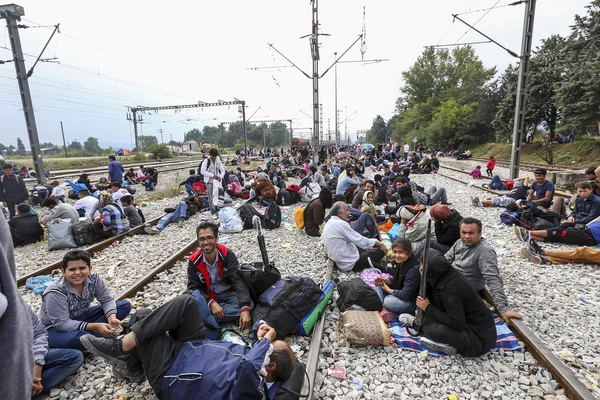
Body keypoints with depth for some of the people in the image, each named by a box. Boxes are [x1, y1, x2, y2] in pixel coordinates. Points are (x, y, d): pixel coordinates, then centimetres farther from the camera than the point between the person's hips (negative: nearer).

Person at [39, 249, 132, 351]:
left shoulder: (94, 279, -16)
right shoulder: (55, 292, -28)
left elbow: (107, 300, -8)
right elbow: (62, 324, -28)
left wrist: (112, 318, -28)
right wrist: (95, 326, -36)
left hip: (81, 318, 6)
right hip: (55, 328, -6)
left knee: (125, 305, -10)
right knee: (76, 338, -42)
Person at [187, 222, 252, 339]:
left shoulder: (227, 254, -17)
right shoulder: (194, 261, -12)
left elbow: (239, 281, -24)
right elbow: (193, 287, -12)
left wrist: (245, 309, -39)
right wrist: (211, 303, -31)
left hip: (228, 294, 0)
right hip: (207, 297, 0)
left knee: (249, 305, -29)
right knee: (193, 297, -32)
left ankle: (207, 317, -28)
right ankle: (215, 327, -33)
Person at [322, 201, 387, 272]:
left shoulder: (329, 223, 7)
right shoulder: (341, 224, -22)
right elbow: (361, 241, -18)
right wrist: (380, 244, -4)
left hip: (340, 263, 10)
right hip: (351, 265, -10)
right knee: (381, 250, -2)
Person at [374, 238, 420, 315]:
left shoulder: (414, 270, -29)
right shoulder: (400, 262, -3)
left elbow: (405, 295, -28)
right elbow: (396, 280, 13)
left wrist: (389, 290, -14)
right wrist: (384, 280, -7)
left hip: (413, 302, -9)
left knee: (389, 301, -32)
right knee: (379, 286, 7)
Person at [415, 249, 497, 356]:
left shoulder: (450, 288, -29)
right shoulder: (445, 274, -6)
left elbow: (457, 325, -27)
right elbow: (433, 302, 1)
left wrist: (428, 308, -20)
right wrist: (425, 278, -11)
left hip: (480, 337, -9)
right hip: (466, 321, 9)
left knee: (434, 329, -29)